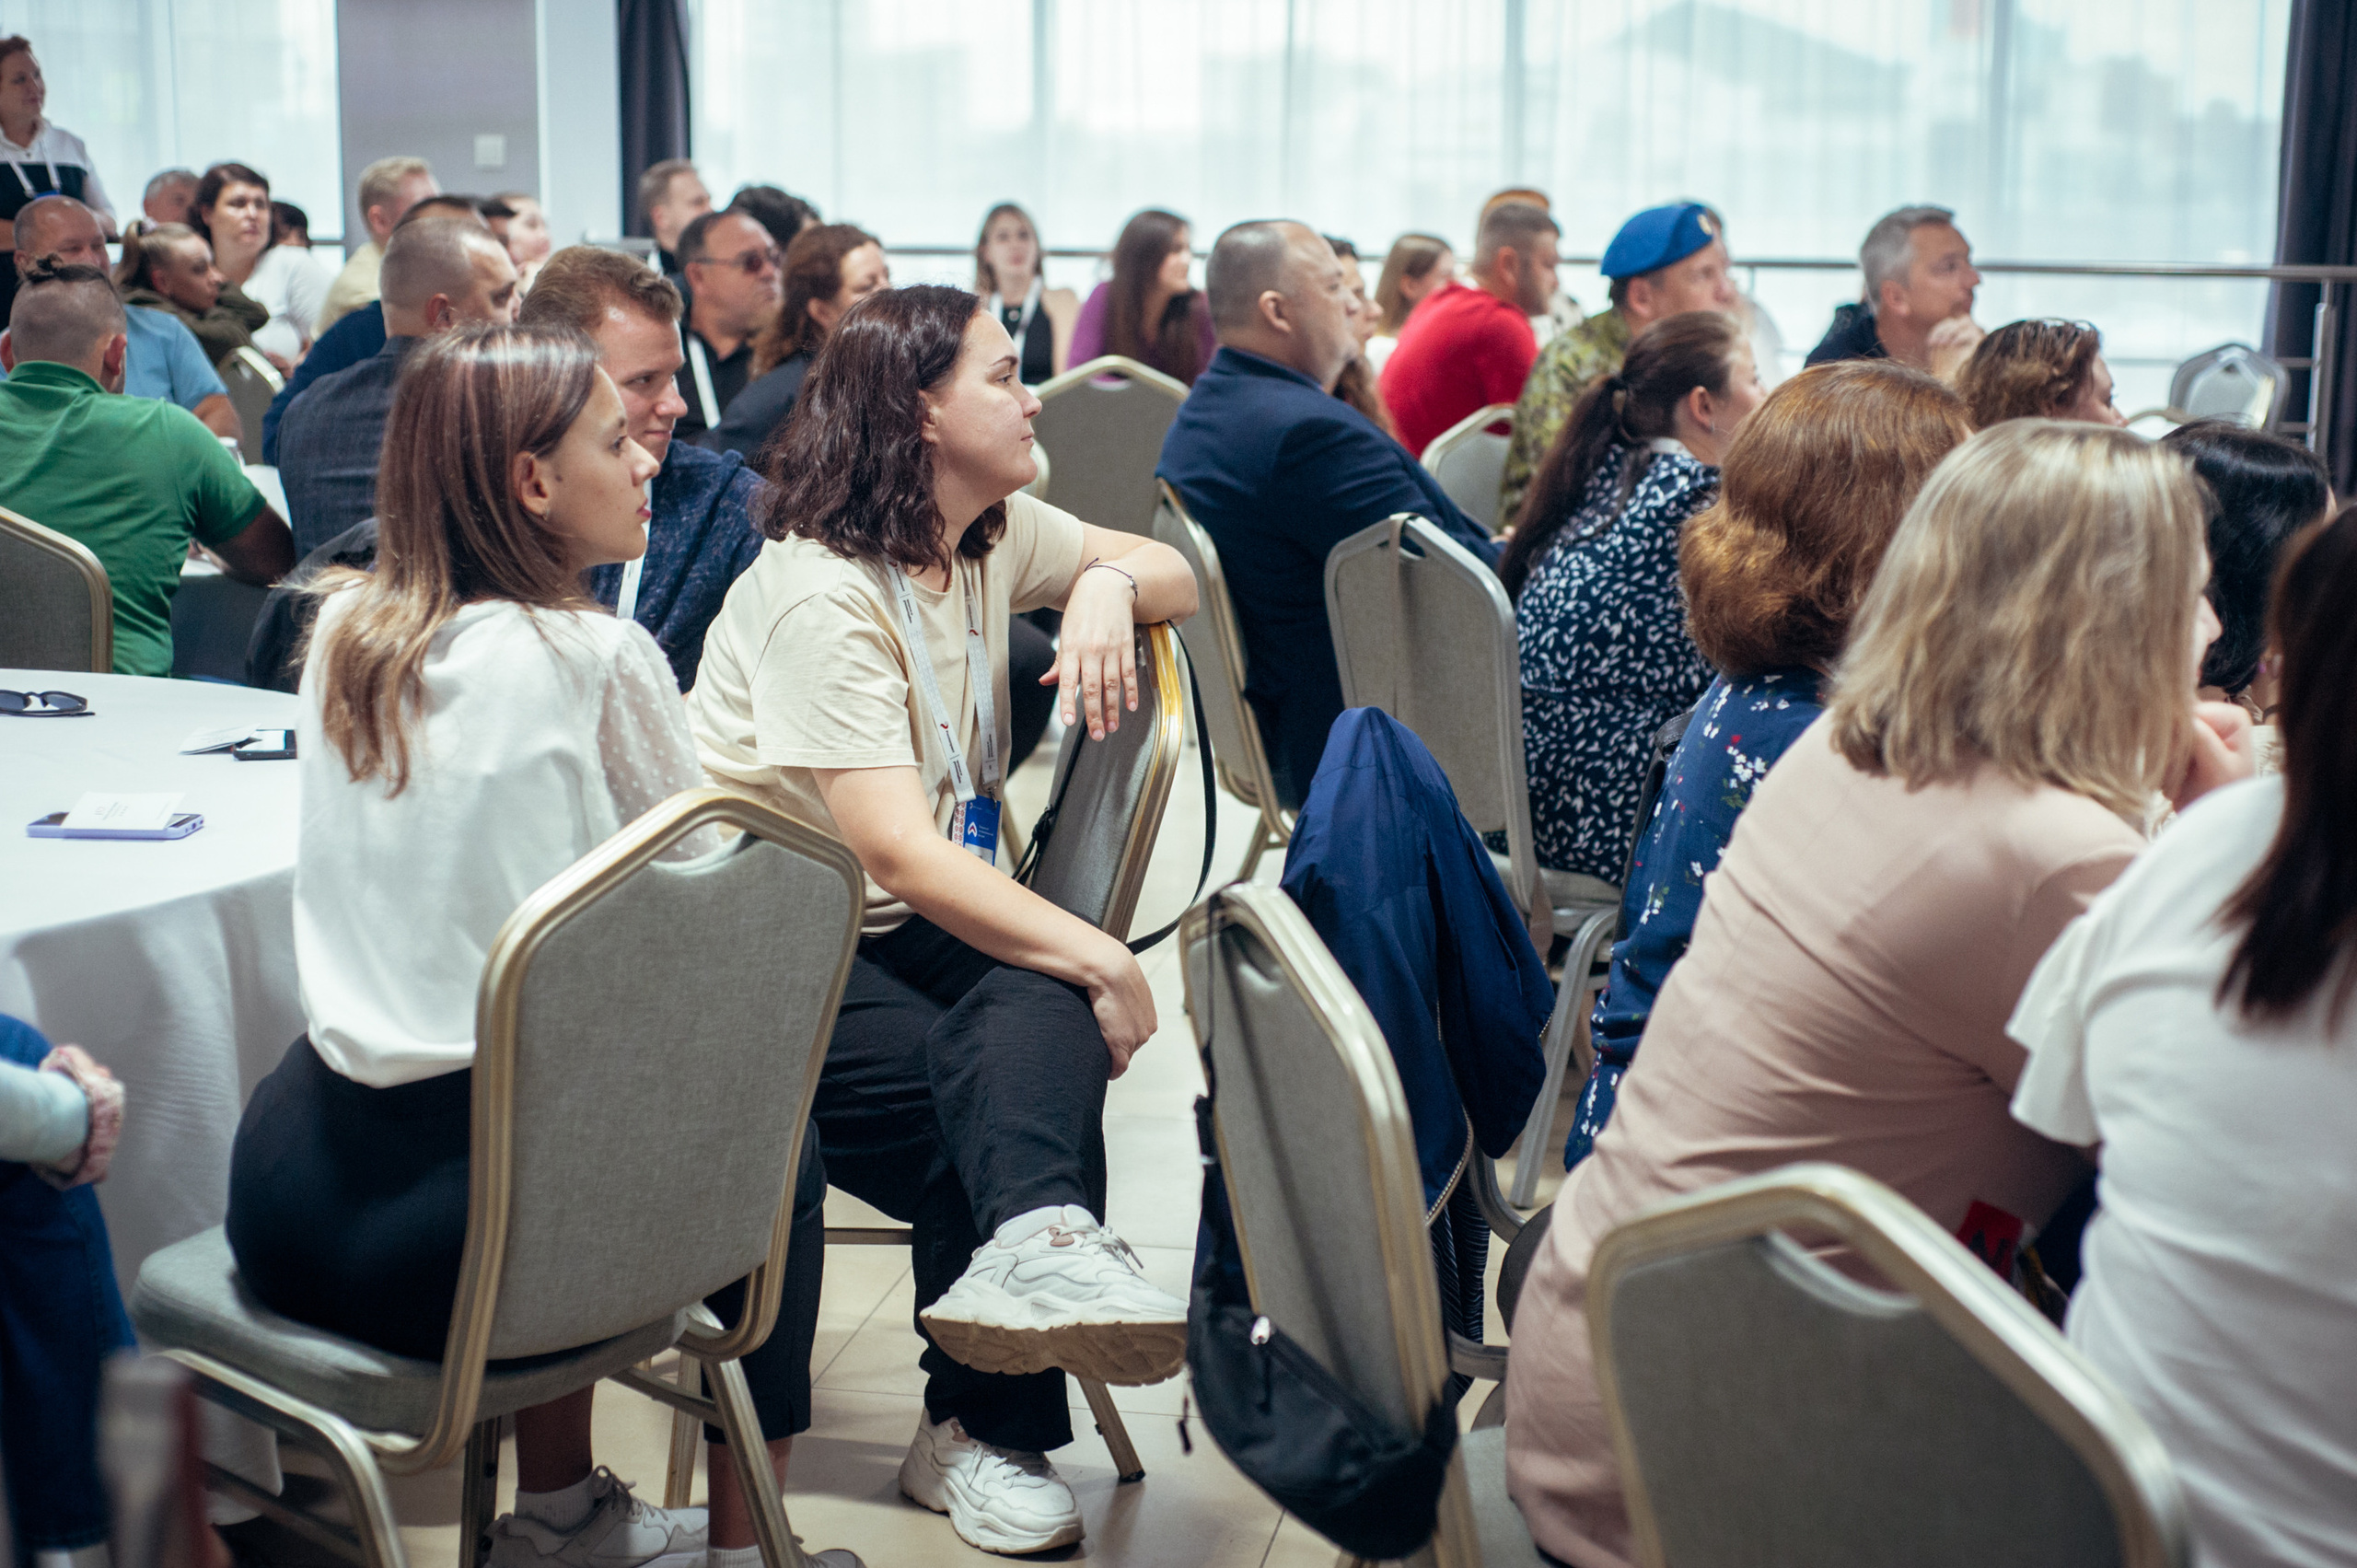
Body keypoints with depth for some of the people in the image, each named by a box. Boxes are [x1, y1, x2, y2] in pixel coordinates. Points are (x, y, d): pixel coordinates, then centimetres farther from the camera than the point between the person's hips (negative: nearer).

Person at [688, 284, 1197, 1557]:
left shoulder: (997, 534, 6)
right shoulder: (818, 592, -19)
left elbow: (1173, 574, 19)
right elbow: (902, 856, -27)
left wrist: (1106, 587, -6)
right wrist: (1102, 958, -30)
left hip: (904, 930, 6)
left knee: (1042, 1015, -29)